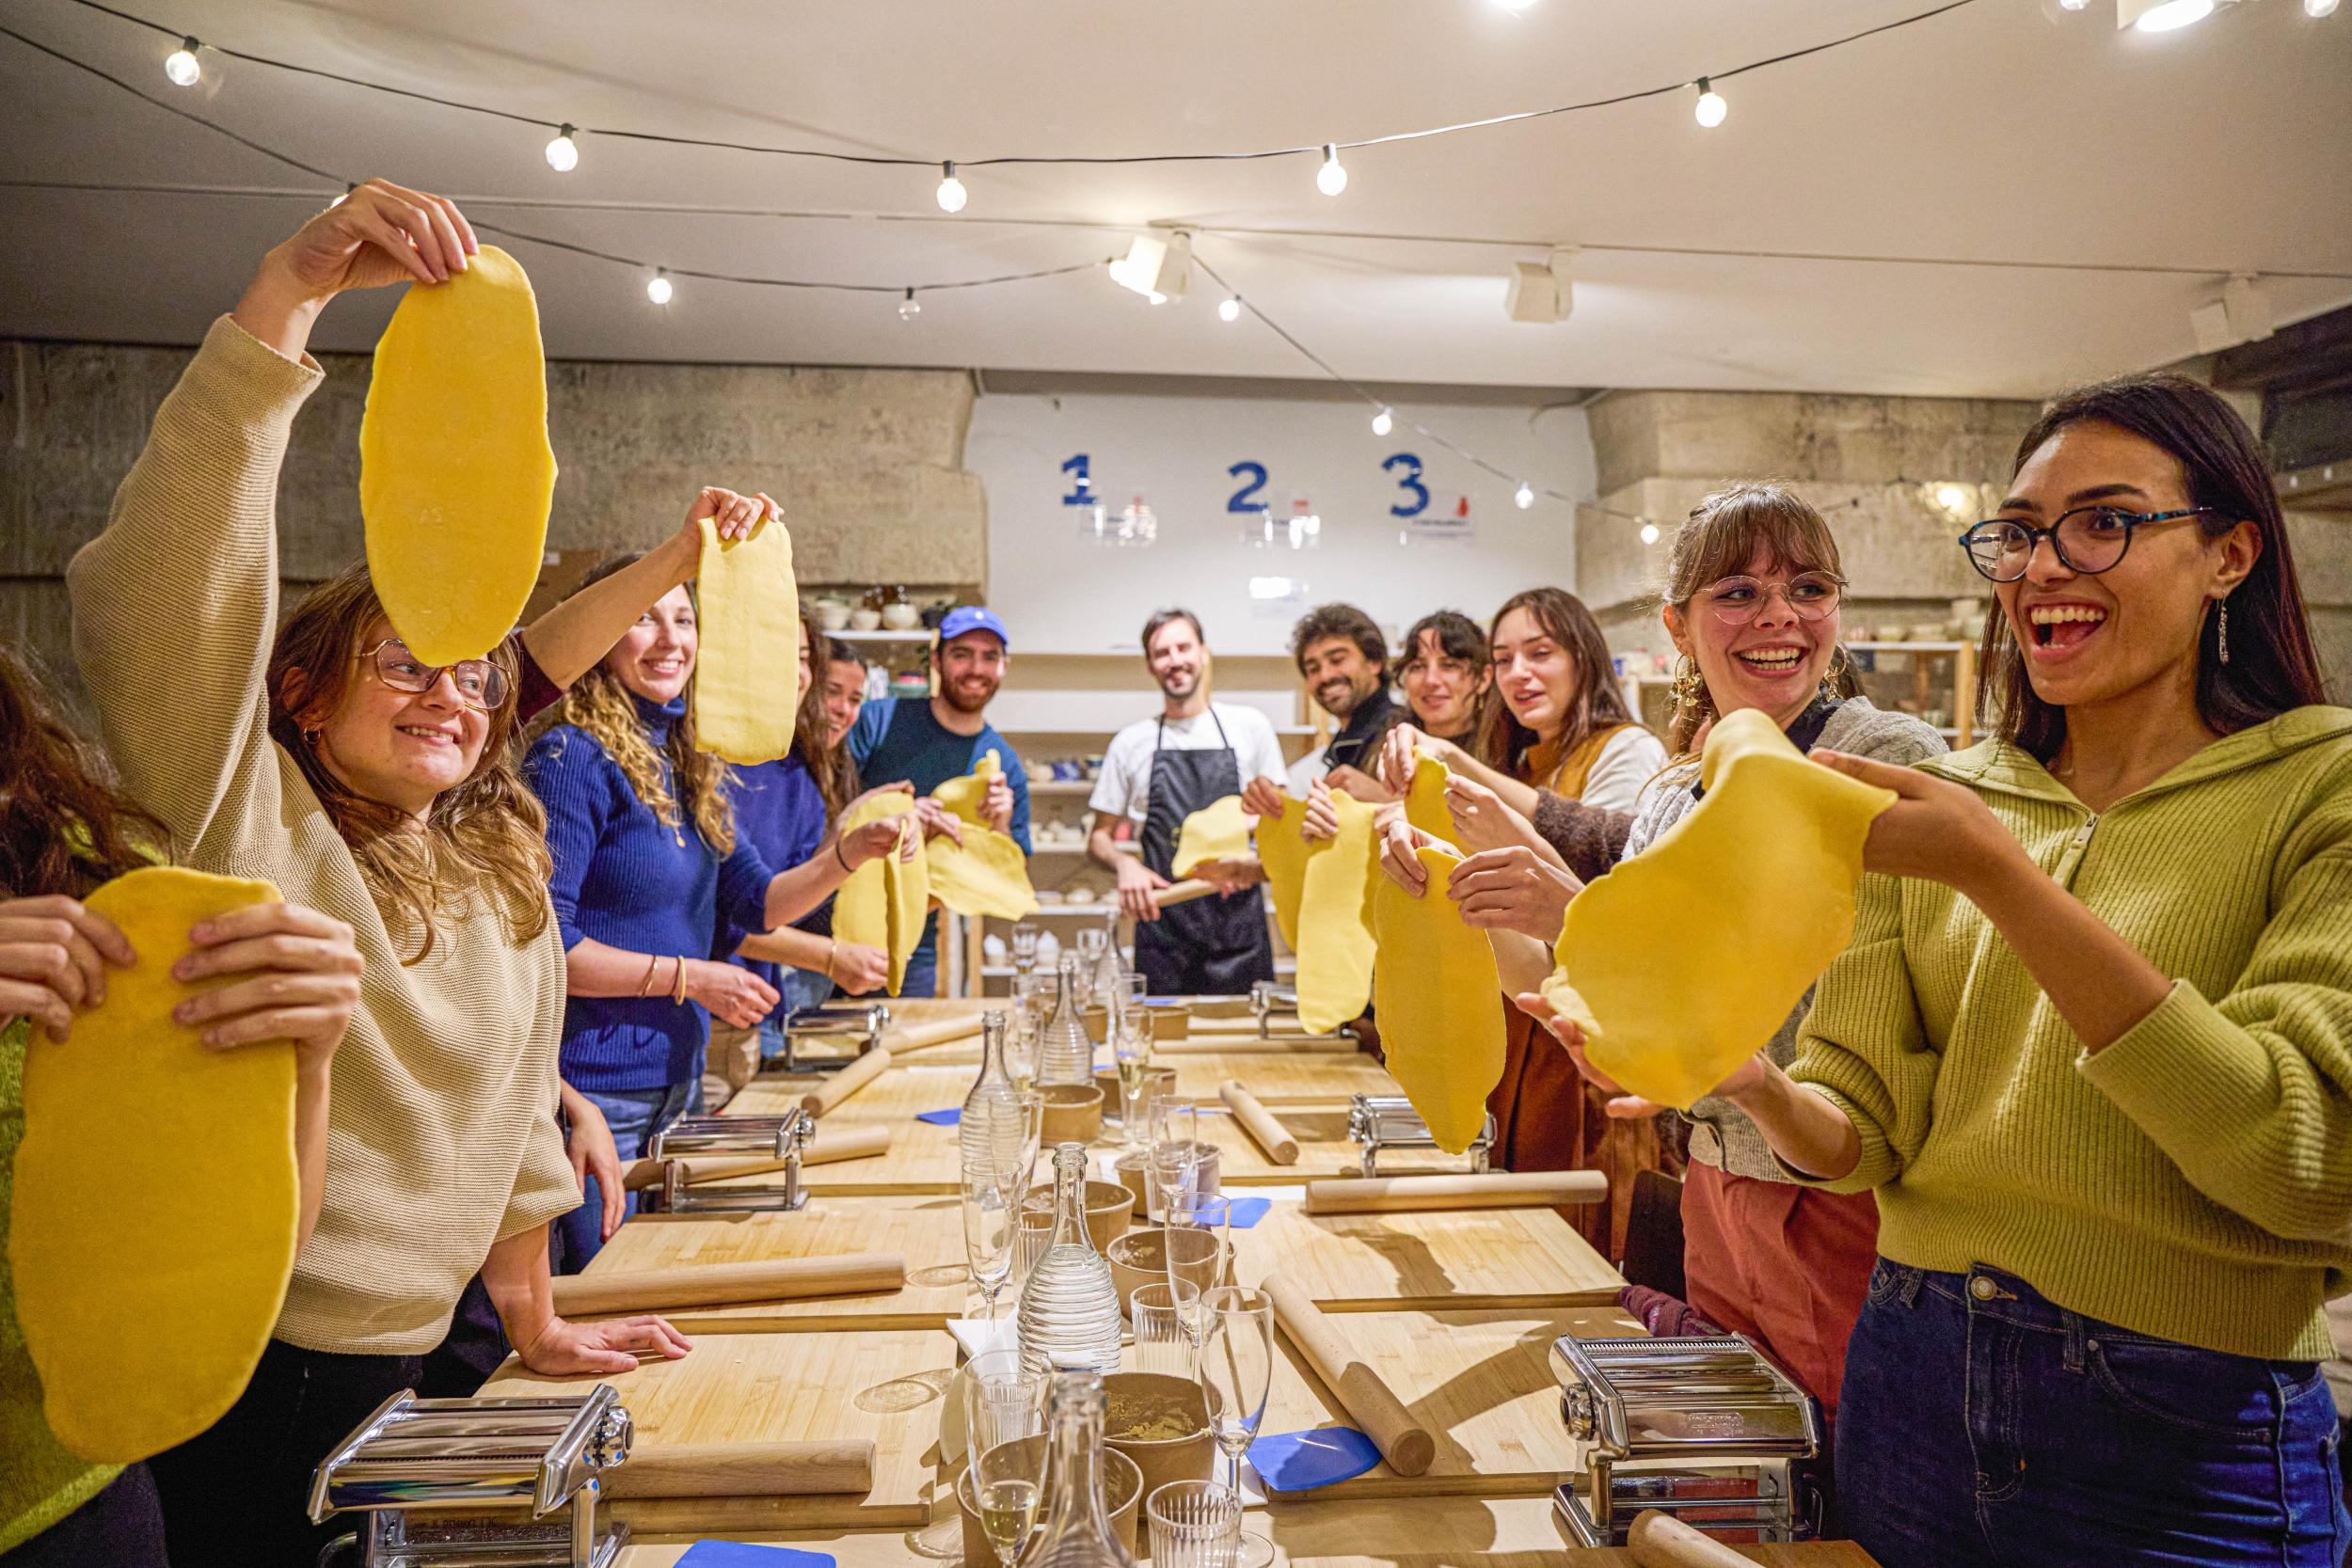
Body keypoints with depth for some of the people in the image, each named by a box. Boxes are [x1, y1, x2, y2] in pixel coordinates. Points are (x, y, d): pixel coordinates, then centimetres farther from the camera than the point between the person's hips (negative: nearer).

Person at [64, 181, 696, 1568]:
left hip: (399, 1364, 6)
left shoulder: (505, 883, 7)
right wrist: (291, 291, -34)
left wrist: (533, 1322, 17)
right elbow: (176, 582, -26)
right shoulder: (238, 820, -10)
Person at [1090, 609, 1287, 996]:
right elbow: (1098, 838, 13)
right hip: (1162, 924, 1)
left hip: (1238, 924, 0)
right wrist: (1125, 864, -9)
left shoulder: (1250, 727, 7)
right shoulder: (1131, 742, 8)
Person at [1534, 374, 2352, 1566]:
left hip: (2191, 1437, -3)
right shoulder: (1943, 800, 3)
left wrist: (1998, 875, -26)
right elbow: (1860, 1132, -1)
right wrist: (1754, 1082, -23)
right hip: (1916, 1383, 4)